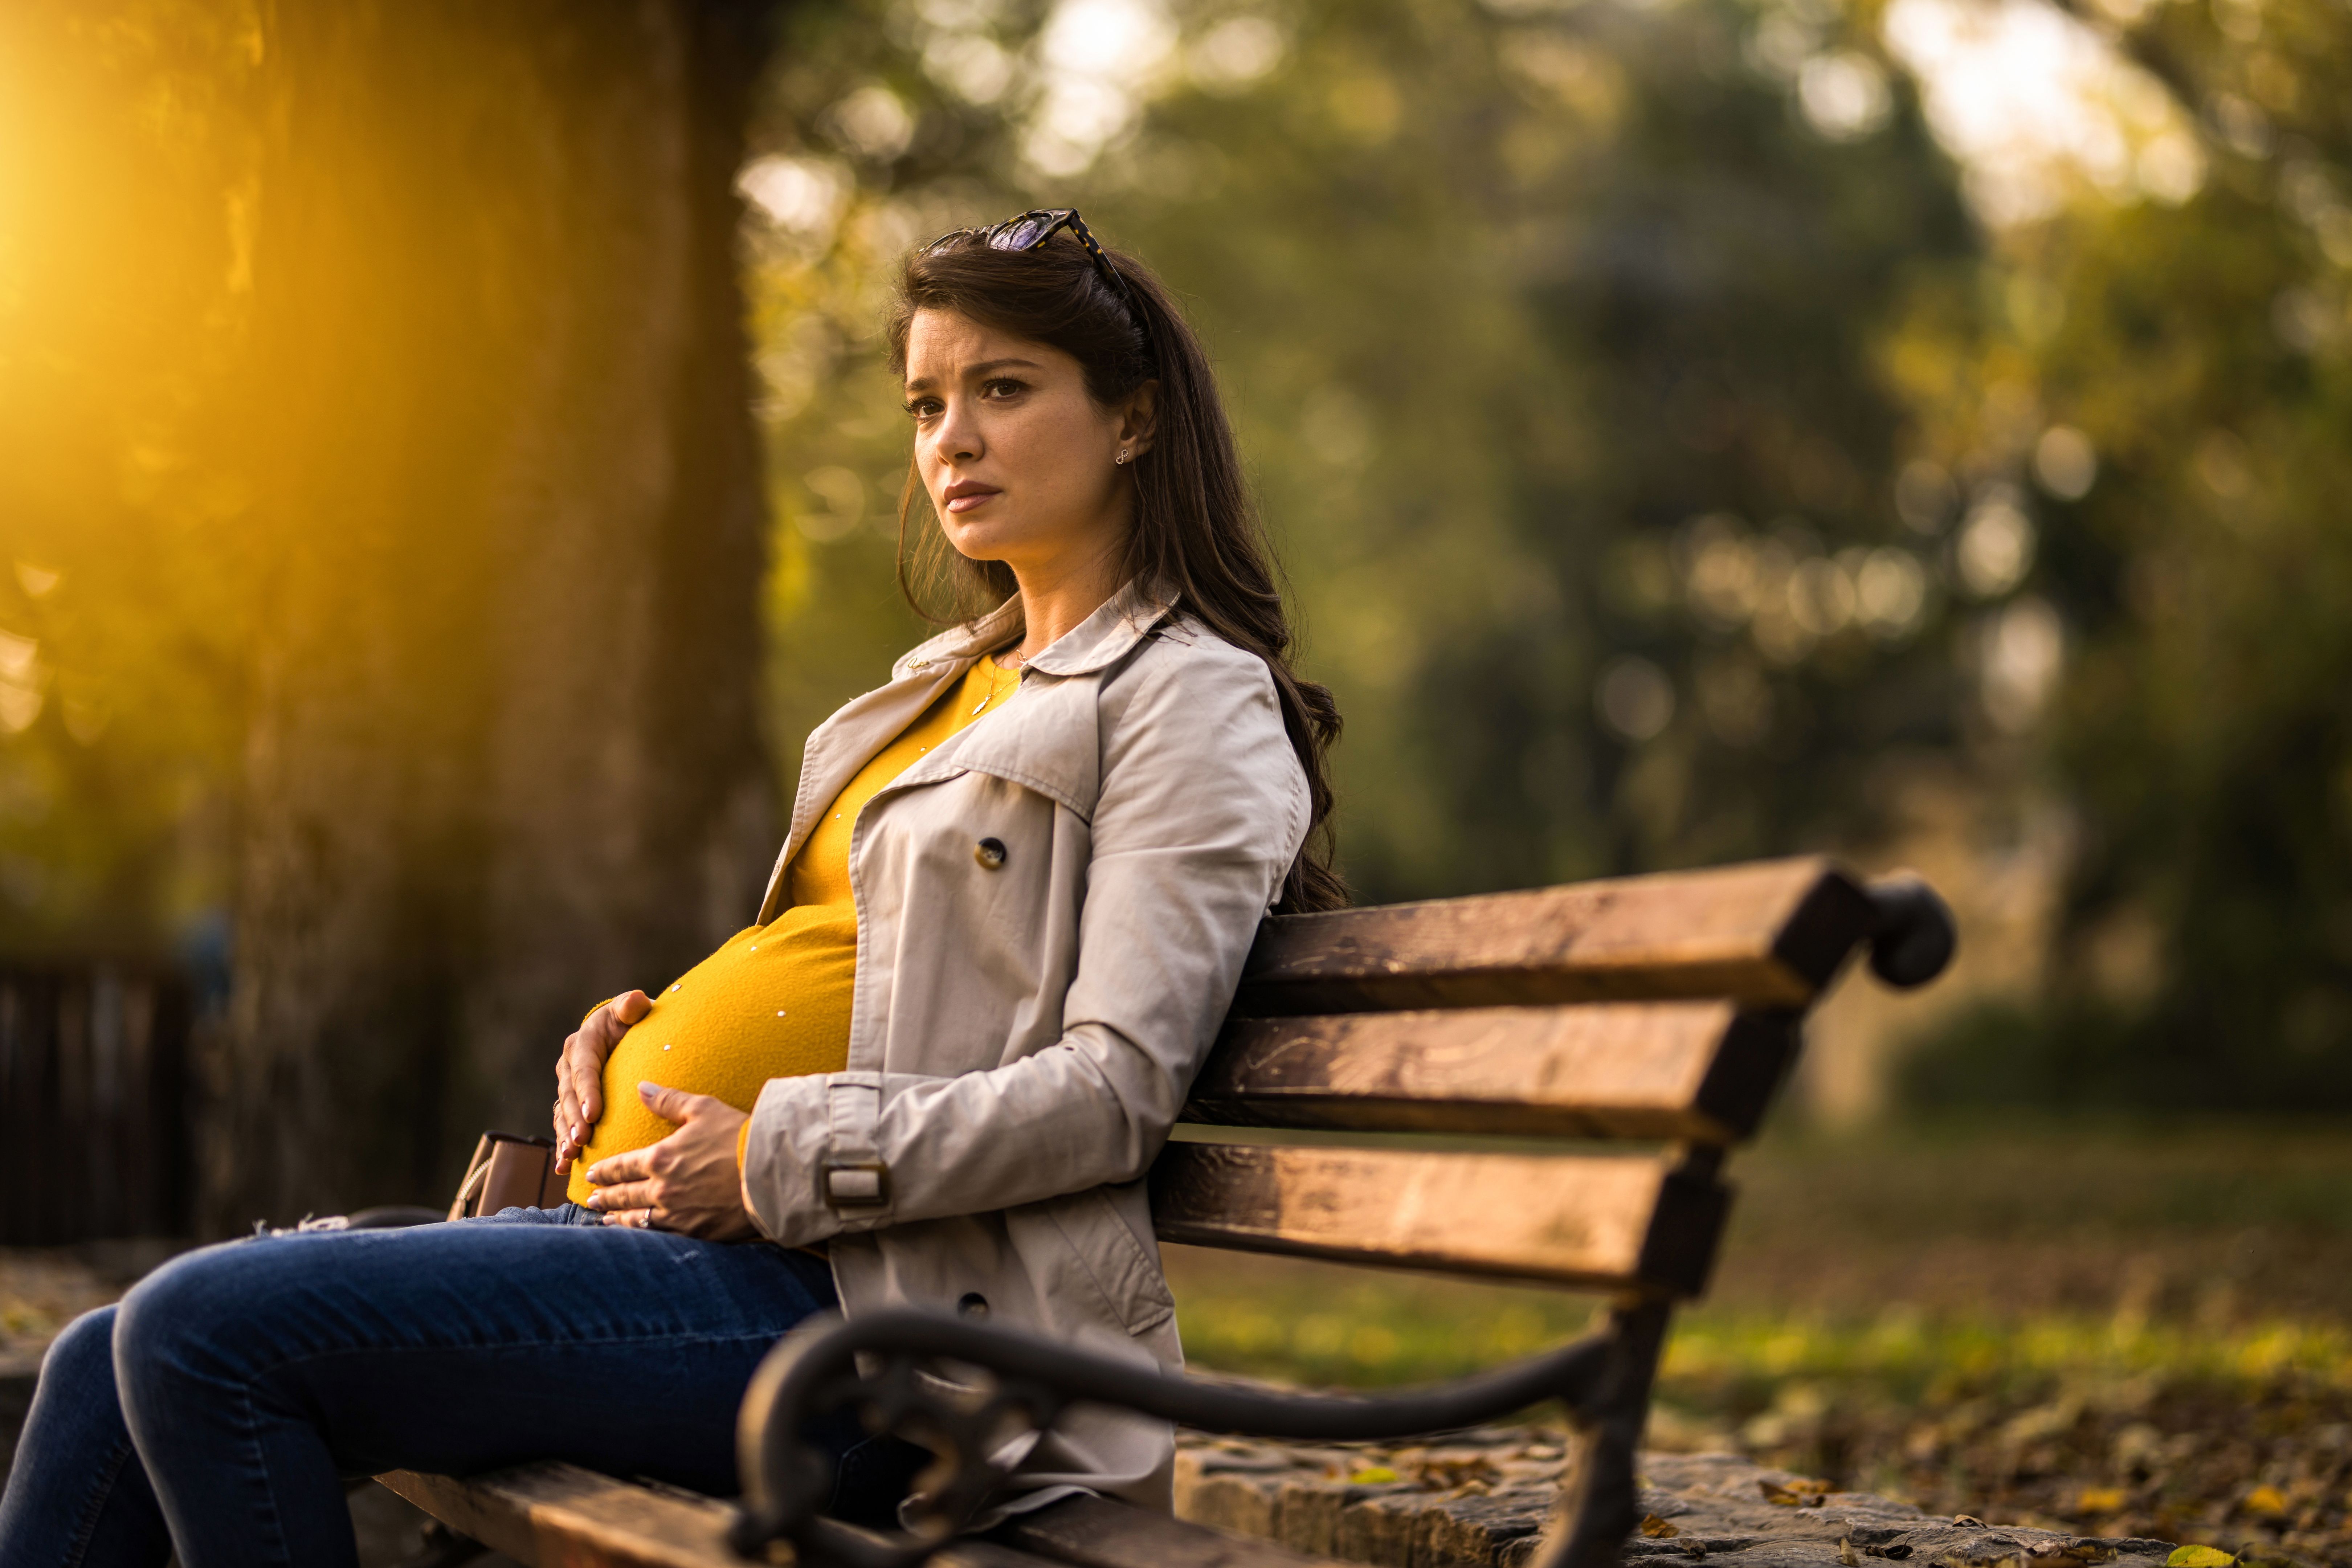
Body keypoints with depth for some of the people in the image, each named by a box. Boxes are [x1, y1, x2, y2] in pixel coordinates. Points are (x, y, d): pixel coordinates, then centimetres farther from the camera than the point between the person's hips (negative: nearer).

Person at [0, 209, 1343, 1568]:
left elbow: (1119, 1087, -14)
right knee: (110, 1362, 2)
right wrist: (647, 1027, 9)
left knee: (209, 1333, -20)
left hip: (869, 1306, -9)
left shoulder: (1191, 700, -4)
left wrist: (777, 1166, -16)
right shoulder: (952, 684, 23)